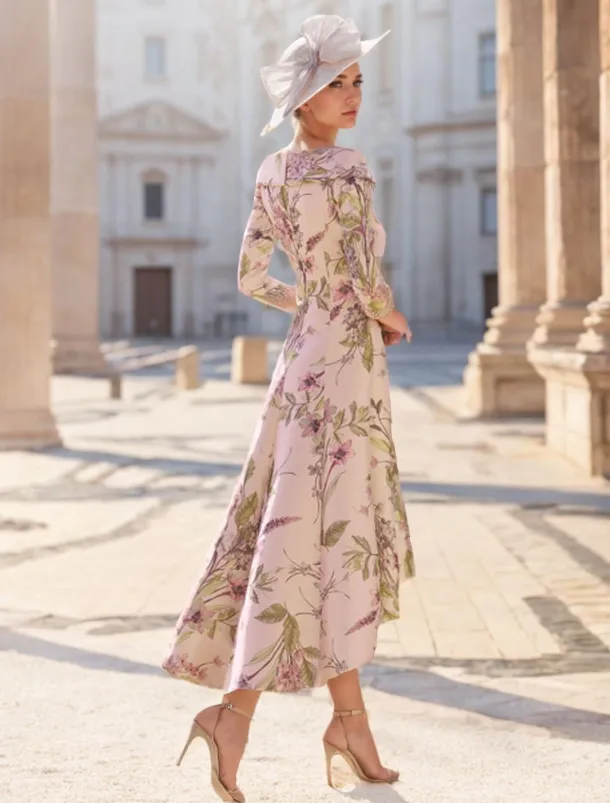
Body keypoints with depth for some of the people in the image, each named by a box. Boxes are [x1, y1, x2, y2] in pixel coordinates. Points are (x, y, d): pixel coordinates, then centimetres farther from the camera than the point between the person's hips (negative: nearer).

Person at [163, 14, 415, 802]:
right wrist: (391, 319, 1)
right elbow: (366, 281, -20)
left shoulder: (273, 173, 10)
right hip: (343, 367, -8)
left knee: (348, 538, 12)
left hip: (305, 359, 9)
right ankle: (235, 708, -9)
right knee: (314, 542, -6)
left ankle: (351, 719, 16)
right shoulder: (346, 168, -15)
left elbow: (250, 277, 14)